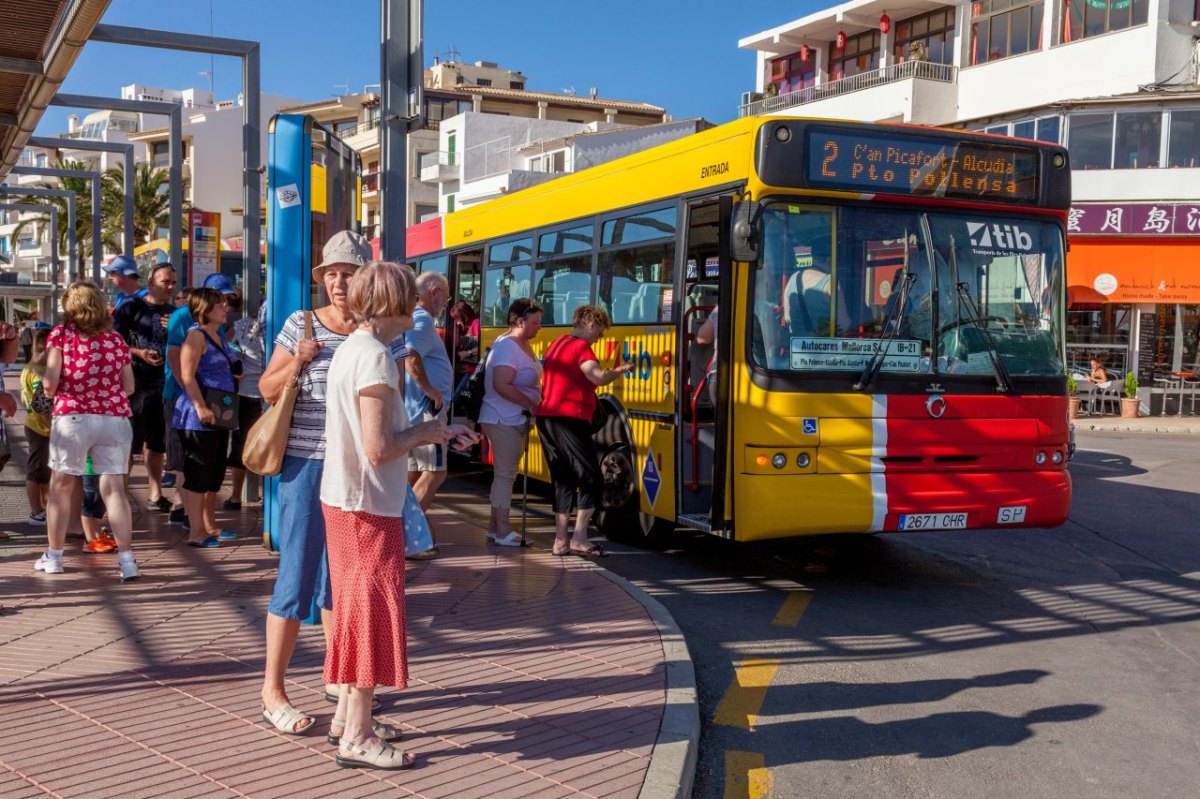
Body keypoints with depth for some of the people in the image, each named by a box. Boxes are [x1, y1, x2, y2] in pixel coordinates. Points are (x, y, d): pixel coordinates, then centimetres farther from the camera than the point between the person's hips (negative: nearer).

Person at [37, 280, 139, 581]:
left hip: (72, 417, -2)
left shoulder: (61, 333, 1)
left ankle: (53, 556, 22)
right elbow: (129, 387, 11)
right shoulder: (115, 338, 10)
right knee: (114, 489, 1)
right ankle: (126, 559, -8)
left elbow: (50, 382, -7)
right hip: (115, 419, 2)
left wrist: (49, 391, 14)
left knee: (61, 487, 13)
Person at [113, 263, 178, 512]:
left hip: (165, 383, 5)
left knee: (157, 442, 12)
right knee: (128, 442, -4)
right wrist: (138, 353, -18)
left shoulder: (174, 313, 14)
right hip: (136, 382, -5)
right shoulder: (131, 307, 0)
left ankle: (155, 494, 19)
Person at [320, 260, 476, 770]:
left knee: (358, 608, 19)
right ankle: (356, 738, 8)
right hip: (368, 506, -10)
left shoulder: (349, 350, 9)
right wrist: (425, 431, -10)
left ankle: (348, 713, 31)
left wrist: (432, 434, 10)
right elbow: (379, 449, -25)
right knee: (373, 612, 0)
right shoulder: (374, 357, -20)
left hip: (342, 499, 10)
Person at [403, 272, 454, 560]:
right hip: (427, 409, -10)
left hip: (412, 408, 10)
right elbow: (410, 358, -31)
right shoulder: (423, 320, -14)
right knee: (435, 473, -6)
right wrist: (432, 391, -22)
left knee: (414, 472, 15)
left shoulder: (411, 319, 15)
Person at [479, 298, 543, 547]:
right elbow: (502, 385, -28)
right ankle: (502, 531, 0)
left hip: (517, 420, 10)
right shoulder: (507, 347, -18)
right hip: (503, 421, -10)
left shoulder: (524, 345, 11)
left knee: (505, 474, 14)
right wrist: (531, 404, -21)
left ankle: (494, 526, 22)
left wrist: (534, 406, 2)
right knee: (505, 474, -6)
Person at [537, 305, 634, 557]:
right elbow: (599, 378, -23)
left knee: (563, 481, 12)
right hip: (570, 420, -9)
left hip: (547, 418, 9)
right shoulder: (581, 347, -9)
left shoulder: (557, 344, 19)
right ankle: (579, 539, -4)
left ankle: (560, 541, 11)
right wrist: (622, 369, -6)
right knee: (591, 479, -1)